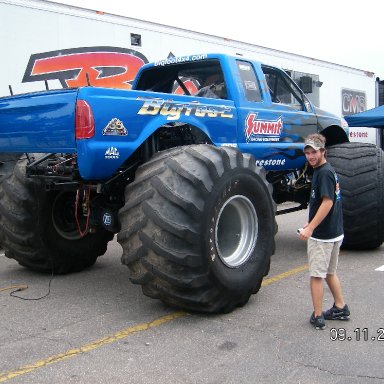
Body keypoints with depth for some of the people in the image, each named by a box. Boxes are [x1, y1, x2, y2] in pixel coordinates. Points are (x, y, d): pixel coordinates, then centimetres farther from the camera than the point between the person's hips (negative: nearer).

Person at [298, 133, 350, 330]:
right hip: (334, 232, 10)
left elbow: (327, 202, -24)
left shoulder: (324, 172, -17)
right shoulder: (328, 170, 12)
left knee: (316, 275, 0)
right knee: (329, 273, 20)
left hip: (322, 235, -10)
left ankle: (317, 317, 8)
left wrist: (310, 228, -24)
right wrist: (311, 223, 19)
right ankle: (340, 308, 28)